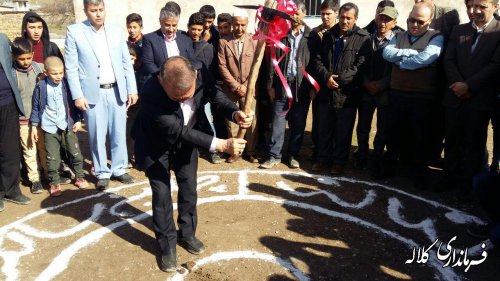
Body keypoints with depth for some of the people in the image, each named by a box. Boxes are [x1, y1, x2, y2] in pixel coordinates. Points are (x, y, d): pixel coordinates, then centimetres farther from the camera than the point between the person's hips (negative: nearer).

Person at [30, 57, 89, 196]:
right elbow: (36, 107, 1)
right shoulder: (41, 87, -6)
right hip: (49, 128, -1)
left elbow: (74, 103, 6)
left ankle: (79, 177, 26)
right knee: (52, 158, 5)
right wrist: (34, 126, 1)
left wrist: (78, 120, 2)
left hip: (68, 126, 1)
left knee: (76, 153, 9)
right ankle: (54, 183, 19)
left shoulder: (67, 84, -3)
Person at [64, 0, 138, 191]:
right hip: (92, 93, -2)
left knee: (119, 134, 10)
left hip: (117, 91, 3)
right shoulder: (74, 31, -3)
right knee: (97, 136, 6)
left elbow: (127, 63, 8)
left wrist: (132, 89, 4)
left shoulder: (116, 31, 6)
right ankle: (102, 173, 22)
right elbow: (71, 67, -4)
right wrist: (77, 95, -10)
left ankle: (118, 169, 26)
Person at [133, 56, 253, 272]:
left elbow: (216, 95, -8)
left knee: (189, 189, 12)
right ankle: (167, 245, 21)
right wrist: (220, 145, -45)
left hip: (186, 139, 4)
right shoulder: (151, 93, -40)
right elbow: (176, 131, -39)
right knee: (162, 194, 1)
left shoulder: (201, 76, -28)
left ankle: (187, 234, 34)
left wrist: (235, 113, -30)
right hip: (156, 144, -4)